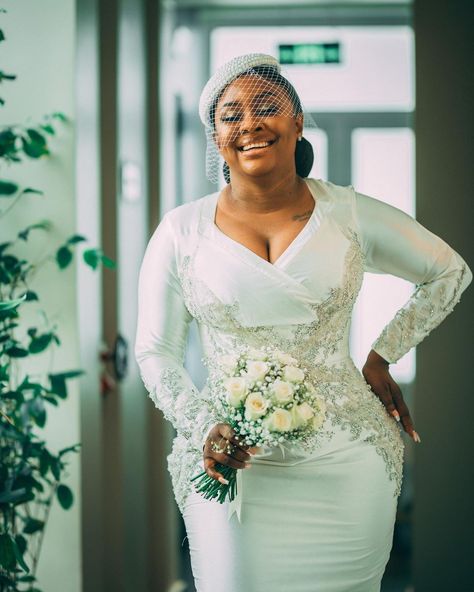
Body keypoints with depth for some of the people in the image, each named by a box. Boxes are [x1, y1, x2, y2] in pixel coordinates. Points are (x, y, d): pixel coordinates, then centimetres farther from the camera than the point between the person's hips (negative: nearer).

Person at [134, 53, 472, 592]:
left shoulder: (350, 215, 1)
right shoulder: (181, 232, 1)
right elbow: (154, 350, 6)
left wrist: (382, 356, 8)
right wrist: (202, 425, -10)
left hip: (346, 463, 1)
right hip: (233, 467, -1)